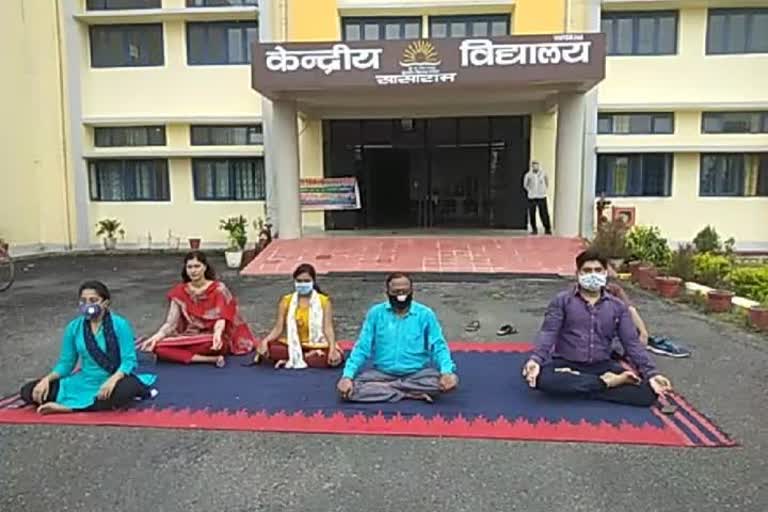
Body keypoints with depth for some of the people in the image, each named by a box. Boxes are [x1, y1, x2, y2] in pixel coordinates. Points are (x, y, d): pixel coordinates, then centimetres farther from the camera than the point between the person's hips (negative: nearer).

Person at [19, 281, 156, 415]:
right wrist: (47, 379, -12)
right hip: (85, 382, 5)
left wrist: (113, 379, -33)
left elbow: (129, 360, -15)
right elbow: (66, 363, 7)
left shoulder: (119, 325, -11)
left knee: (129, 388, -41)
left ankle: (68, 407, -22)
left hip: (113, 380, -4)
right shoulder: (74, 327, 2)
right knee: (28, 391, -9)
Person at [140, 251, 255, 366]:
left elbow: (221, 318, -13)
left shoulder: (218, 289, -5)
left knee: (209, 343, -41)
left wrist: (217, 334, -36)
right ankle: (212, 359, -27)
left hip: (211, 338, -4)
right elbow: (171, 322, 1)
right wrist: (157, 336, -19)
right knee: (159, 347, -26)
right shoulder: (179, 292, 4)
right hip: (189, 337, 5)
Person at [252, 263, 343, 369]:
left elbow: (328, 328, -10)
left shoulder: (324, 301, -2)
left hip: (317, 346, -1)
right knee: (268, 347, -27)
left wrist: (332, 348, -29)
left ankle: (290, 361, -20)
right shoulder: (286, 301, 3)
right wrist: (265, 341, -22)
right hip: (292, 346, 1)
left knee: (337, 356, -32)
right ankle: (312, 356, -19)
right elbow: (278, 328, -2)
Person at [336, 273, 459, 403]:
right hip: (382, 373, 1)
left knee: (451, 380, -27)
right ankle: (414, 393, -18)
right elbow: (362, 348, 0)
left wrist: (447, 372, -24)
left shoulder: (425, 314, -2)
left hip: (417, 374, 0)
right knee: (350, 387, -26)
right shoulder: (375, 313, -1)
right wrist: (347, 376, -14)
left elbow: (439, 346, -4)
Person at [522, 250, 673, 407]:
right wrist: (536, 359, -28)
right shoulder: (562, 300, 2)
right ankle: (606, 382, -20)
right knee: (542, 377, -36)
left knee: (648, 391, -20)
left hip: (602, 366, 2)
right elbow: (548, 333, -9)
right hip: (566, 364, -1)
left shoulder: (618, 307, 9)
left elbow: (632, 343, 5)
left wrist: (651, 373, -10)